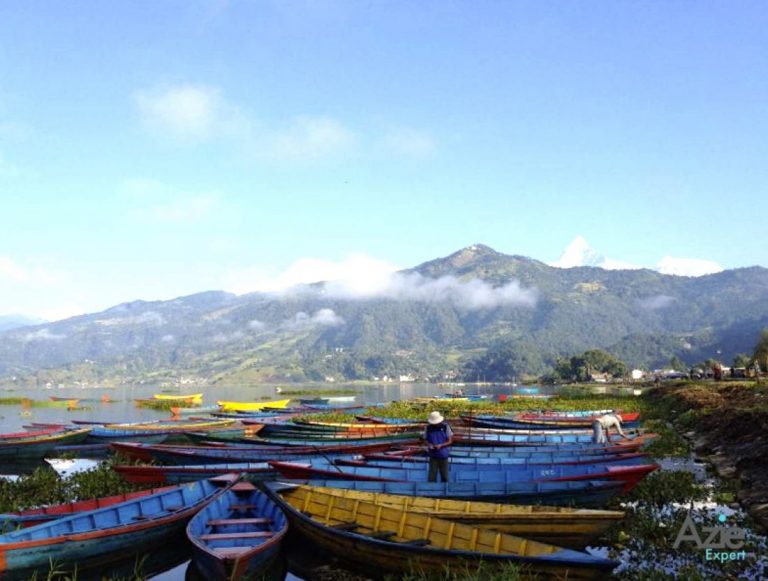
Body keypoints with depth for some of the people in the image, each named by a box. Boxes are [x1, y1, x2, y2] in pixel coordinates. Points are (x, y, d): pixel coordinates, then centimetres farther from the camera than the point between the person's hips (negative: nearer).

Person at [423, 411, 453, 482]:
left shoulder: (445, 427, -7)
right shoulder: (428, 428, -3)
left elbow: (450, 441, -4)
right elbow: (426, 440, 7)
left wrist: (440, 445, -20)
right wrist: (429, 445, -15)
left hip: (443, 456, 0)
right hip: (433, 456, 0)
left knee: (444, 477, 8)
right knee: (432, 477, -3)